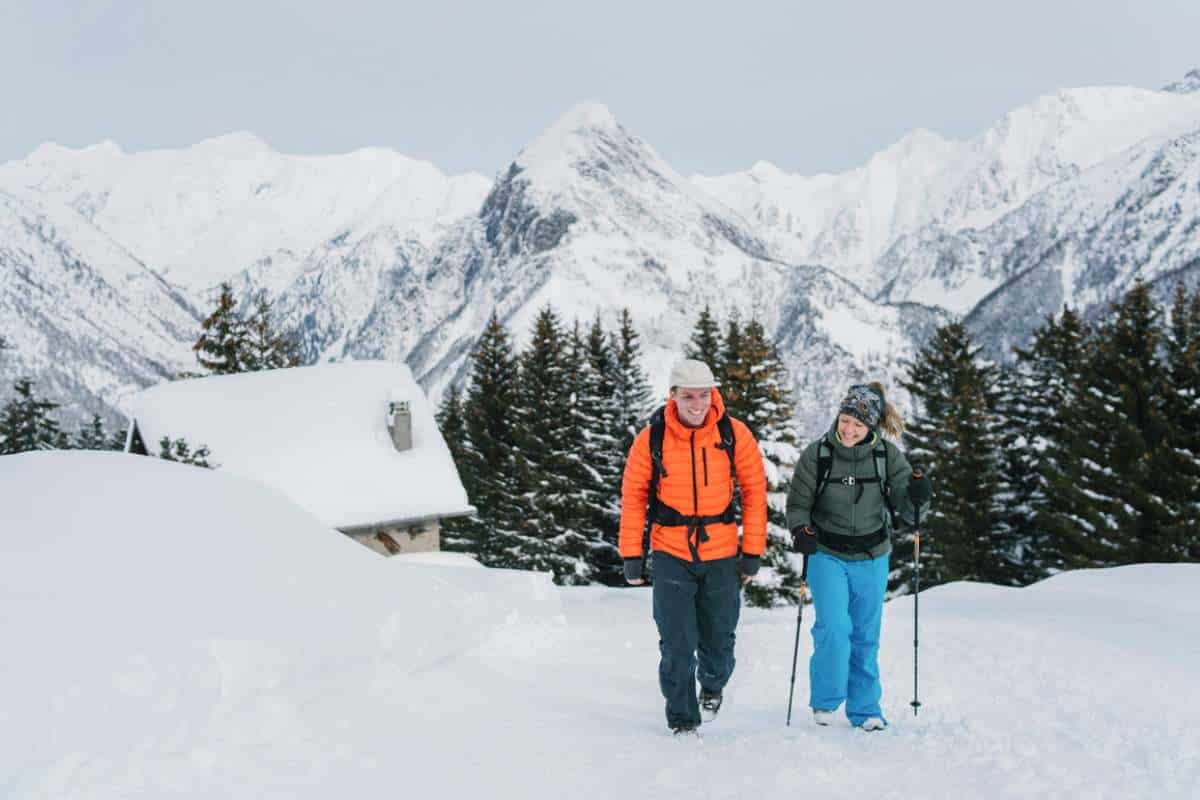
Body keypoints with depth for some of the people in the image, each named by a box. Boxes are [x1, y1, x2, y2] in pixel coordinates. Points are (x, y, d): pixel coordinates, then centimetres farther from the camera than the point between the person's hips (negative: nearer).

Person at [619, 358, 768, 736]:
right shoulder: (652, 438, -9)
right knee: (677, 644, -3)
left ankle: (713, 685, 44)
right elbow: (633, 495, 0)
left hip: (721, 553, 1)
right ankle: (682, 719, 15)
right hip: (670, 553, -1)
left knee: (718, 639, 12)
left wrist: (752, 550, 0)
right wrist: (631, 553, 0)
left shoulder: (734, 434, -8)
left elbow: (754, 491, 1)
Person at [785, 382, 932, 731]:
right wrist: (801, 530, -21)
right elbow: (798, 503, -2)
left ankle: (864, 708, 23)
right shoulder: (817, 454, -9)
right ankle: (825, 700, 10)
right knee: (833, 630, -13)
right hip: (827, 556, -2)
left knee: (866, 637, 9)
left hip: (871, 559, 2)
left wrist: (918, 496, -25)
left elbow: (907, 510, -3)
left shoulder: (887, 455, -5)